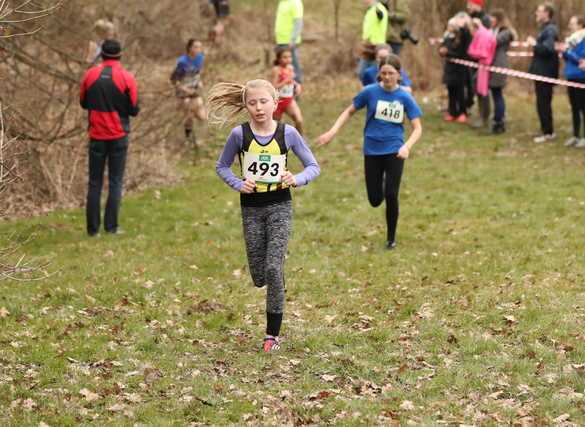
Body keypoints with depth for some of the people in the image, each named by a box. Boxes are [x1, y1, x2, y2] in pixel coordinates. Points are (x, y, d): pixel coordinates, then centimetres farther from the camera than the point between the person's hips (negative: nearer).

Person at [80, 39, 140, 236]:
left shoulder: (90, 75, -2)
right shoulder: (127, 78, -9)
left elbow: (83, 103, 10)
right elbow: (134, 110, -5)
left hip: (96, 136, 2)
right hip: (118, 136, -2)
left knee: (94, 182, 8)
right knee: (115, 182, 4)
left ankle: (93, 227, 5)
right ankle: (111, 226, -1)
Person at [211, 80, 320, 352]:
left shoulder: (287, 133, -6)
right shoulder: (239, 134, -5)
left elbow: (313, 166, 1)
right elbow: (222, 166, 8)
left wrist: (297, 180, -19)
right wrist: (238, 184, -10)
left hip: (279, 206, -2)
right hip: (251, 207, 2)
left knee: (273, 269, -12)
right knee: (259, 277, 4)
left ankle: (273, 334, -1)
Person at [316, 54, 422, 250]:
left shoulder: (405, 97, -5)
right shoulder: (370, 92, -5)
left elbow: (417, 128, -3)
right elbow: (349, 111, 7)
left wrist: (407, 146, -21)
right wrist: (332, 132, -4)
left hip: (394, 151, -1)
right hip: (372, 151, 1)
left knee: (391, 196, -9)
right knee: (375, 200, 3)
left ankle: (391, 238, 13)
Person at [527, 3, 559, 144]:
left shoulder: (550, 30, -18)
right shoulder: (545, 29, 14)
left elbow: (547, 49, -30)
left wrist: (534, 44, -18)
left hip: (546, 73, -10)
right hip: (542, 72, 10)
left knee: (543, 103, -5)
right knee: (544, 103, 16)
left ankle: (548, 132, 1)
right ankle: (547, 130, 24)